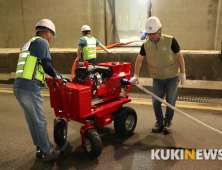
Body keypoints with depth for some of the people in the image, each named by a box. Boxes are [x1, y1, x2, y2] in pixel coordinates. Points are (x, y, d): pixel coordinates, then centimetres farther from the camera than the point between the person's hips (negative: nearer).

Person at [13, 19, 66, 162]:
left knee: (32, 120, 18)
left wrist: (60, 77, 24)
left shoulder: (30, 43, 25)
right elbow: (47, 66, -12)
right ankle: (48, 153, 16)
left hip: (18, 87, 10)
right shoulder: (42, 42, -4)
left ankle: (40, 148, 32)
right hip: (30, 88, -9)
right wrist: (57, 76, 8)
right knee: (40, 122, 2)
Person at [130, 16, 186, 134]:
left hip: (172, 77, -2)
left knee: (170, 101, 6)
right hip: (157, 78, 3)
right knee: (155, 101, 4)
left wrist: (182, 73, -5)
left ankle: (167, 122, 25)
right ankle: (159, 121, 24)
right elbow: (139, 59, 4)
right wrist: (136, 75, -1)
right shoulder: (146, 45, -5)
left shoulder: (170, 41, -13)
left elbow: (179, 56, -5)